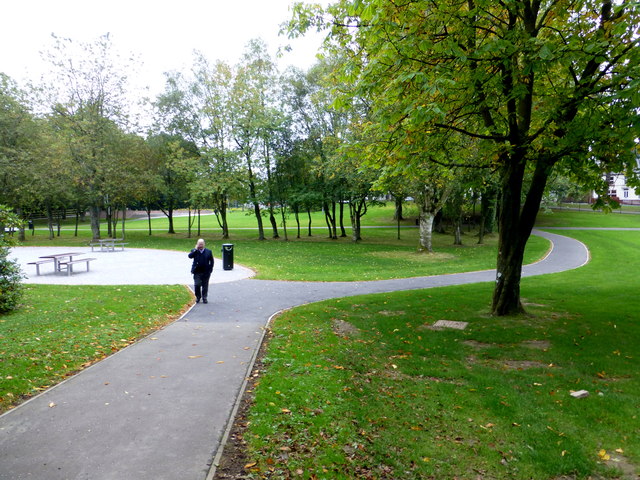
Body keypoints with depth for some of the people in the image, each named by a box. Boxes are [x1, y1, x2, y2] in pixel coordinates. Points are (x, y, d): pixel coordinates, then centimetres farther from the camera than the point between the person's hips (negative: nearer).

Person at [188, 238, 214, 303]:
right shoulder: (194, 251, 5)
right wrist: (195, 249, -15)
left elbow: (211, 261, 9)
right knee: (197, 285, -5)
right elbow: (190, 256, -15)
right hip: (197, 272, -1)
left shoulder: (208, 251, 6)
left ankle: (204, 298, 19)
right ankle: (198, 297, 14)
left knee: (205, 285, 6)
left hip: (206, 272, 1)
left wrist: (210, 269, 1)